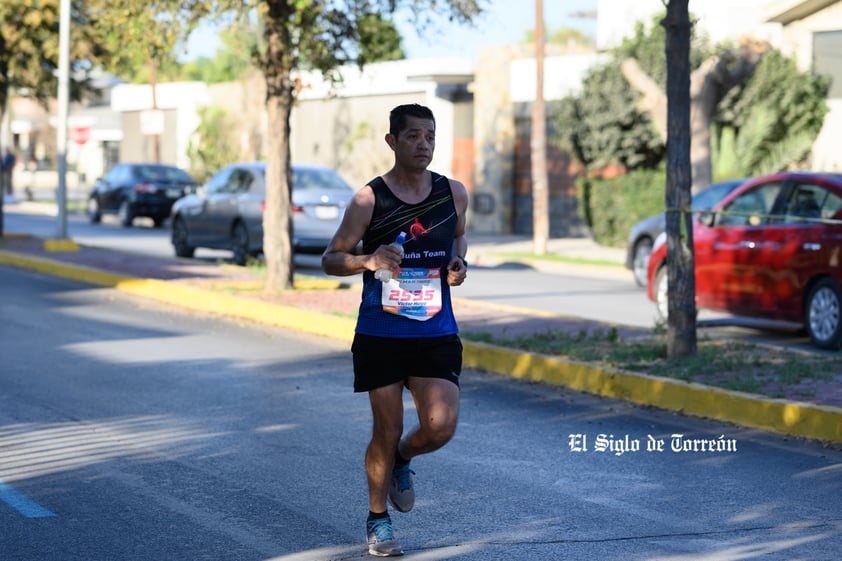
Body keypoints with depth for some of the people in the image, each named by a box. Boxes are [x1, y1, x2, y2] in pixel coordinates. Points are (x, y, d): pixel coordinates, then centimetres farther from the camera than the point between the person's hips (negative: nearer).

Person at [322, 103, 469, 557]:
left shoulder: (454, 193, 4)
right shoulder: (369, 200, -6)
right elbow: (330, 259, -2)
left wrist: (458, 262, 2)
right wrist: (367, 260, -22)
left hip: (436, 333, 2)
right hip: (381, 335, -2)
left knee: (441, 426, -11)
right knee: (386, 431, 2)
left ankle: (401, 460, 24)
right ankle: (378, 519, 24)